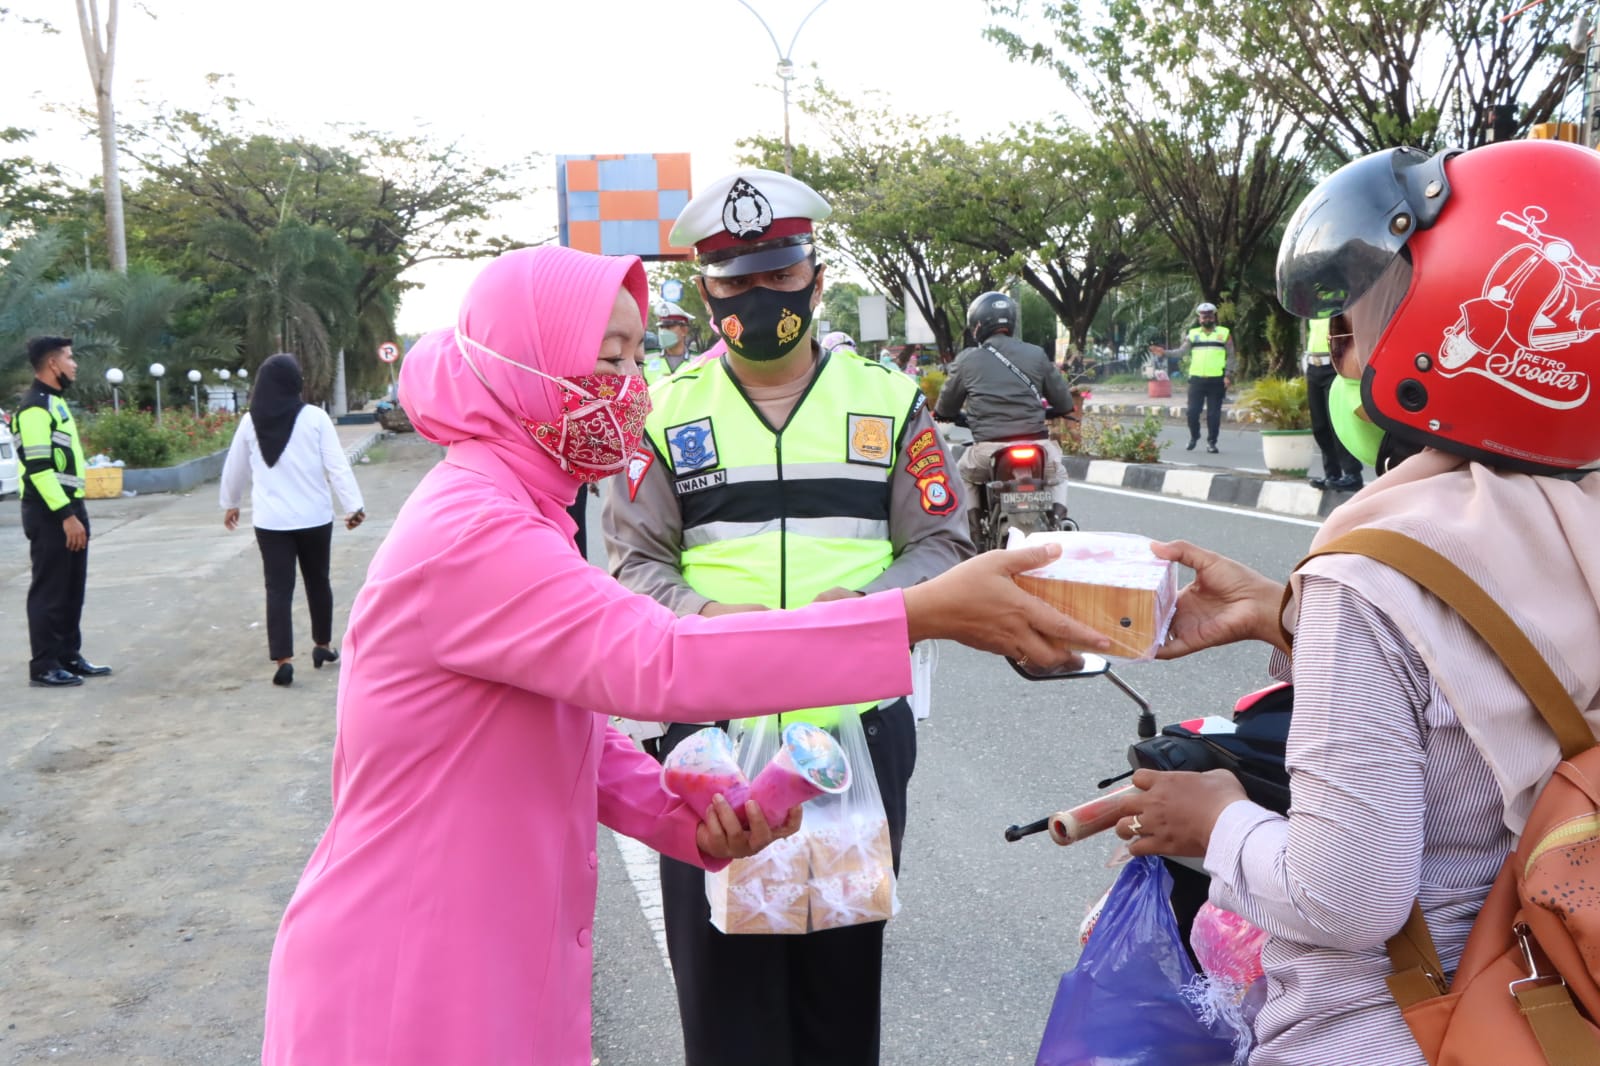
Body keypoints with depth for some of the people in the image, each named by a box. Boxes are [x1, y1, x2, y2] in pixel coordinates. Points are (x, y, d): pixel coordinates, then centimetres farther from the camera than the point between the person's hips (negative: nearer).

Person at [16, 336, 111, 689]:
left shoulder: (54, 402, 17)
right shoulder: (35, 408, -15)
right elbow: (39, 468, -21)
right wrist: (66, 515, -23)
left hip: (68, 507, 10)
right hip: (50, 514, -10)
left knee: (72, 589, 14)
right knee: (50, 591, -4)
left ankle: (69, 657, 22)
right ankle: (44, 667, 2)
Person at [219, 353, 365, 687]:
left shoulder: (250, 422, 2)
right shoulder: (315, 417, -6)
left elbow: (235, 468, 13)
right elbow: (337, 465, -9)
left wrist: (230, 503, 28)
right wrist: (354, 505, -8)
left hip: (270, 520, 1)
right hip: (314, 517, -1)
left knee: (278, 588, 1)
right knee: (318, 581, 16)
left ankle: (284, 660, -8)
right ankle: (322, 646, 29)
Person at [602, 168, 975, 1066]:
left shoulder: (890, 401, 5)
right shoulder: (670, 411, 5)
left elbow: (942, 545, 5)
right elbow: (636, 560, 5)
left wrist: (866, 604, -15)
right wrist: (702, 615, -16)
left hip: (862, 727, 1)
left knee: (845, 958, 14)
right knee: (720, 964, 8)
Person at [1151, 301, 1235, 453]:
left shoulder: (1224, 333, 7)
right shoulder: (1193, 334, 11)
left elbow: (1230, 356, 5)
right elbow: (1181, 351, 4)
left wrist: (1228, 375, -6)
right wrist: (1164, 352, -12)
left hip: (1217, 381, -1)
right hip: (1197, 379, 1)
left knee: (1214, 414, 1)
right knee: (1192, 411, 0)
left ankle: (1211, 442, 11)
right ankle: (1194, 437, 23)